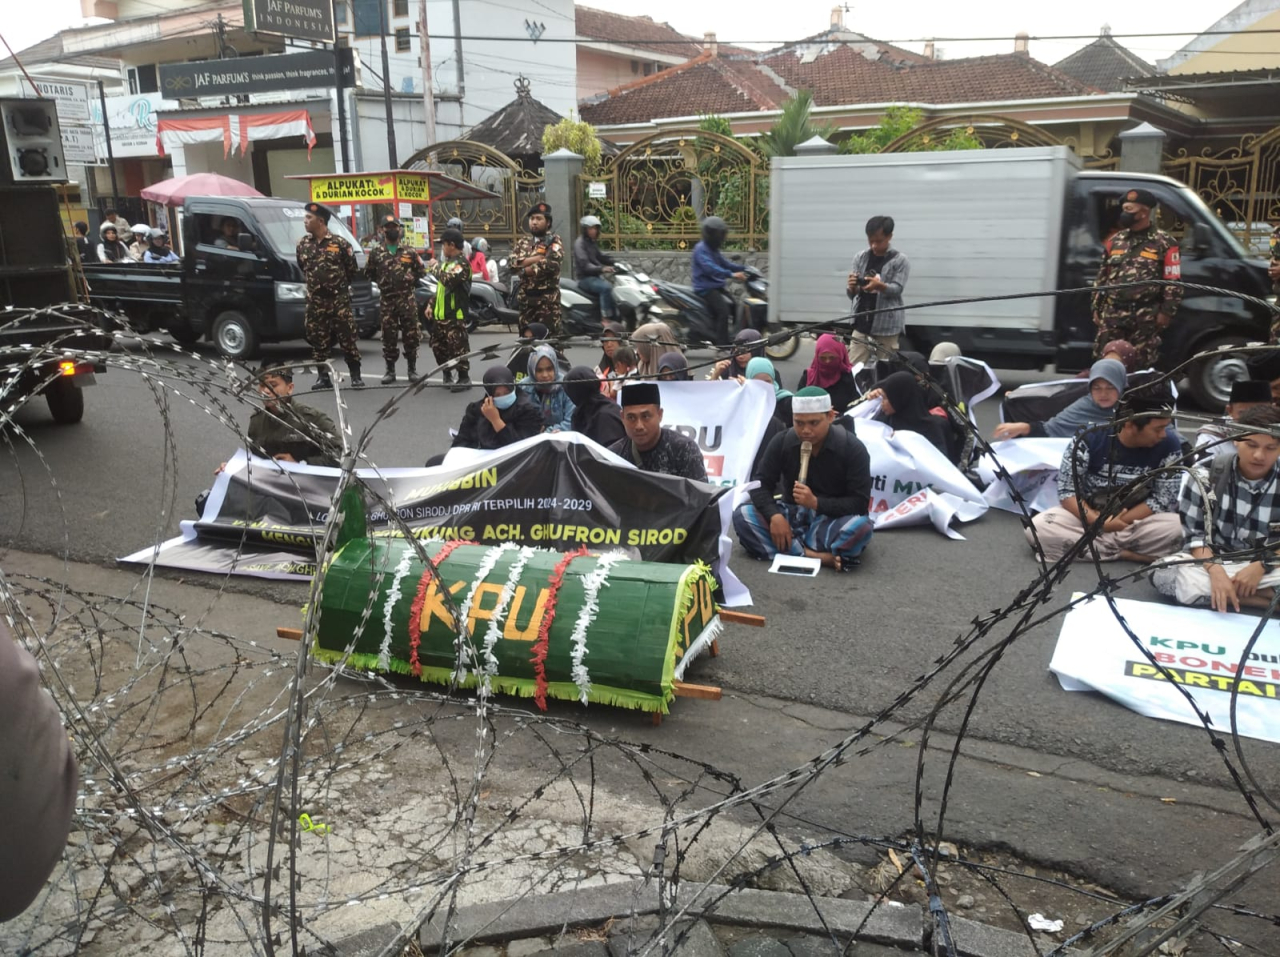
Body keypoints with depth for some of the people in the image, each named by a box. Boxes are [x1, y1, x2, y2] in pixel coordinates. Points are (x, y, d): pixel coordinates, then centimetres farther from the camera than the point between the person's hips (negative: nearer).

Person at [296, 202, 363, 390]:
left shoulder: (340, 243, -5)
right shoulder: (303, 244, 6)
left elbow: (354, 271, 3)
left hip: (339, 299, -3)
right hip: (315, 301, 4)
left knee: (347, 339, -3)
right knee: (318, 341, 4)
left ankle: (356, 376, 4)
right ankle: (323, 377, 13)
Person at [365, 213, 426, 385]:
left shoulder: (408, 251, 5)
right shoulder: (376, 251, 3)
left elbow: (421, 271, 11)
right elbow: (368, 272, 11)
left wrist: (410, 281, 2)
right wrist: (382, 282, 7)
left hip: (408, 299, 0)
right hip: (387, 300, 0)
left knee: (411, 334, 1)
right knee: (389, 336, 3)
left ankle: (412, 369, 11)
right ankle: (390, 370, 11)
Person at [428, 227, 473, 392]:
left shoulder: (461, 264, -13)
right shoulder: (447, 262, 18)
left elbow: (448, 281, -30)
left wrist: (436, 268, -15)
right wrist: (432, 304, 19)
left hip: (455, 315, -10)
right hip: (440, 313, 10)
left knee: (458, 347, -6)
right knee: (438, 345, 15)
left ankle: (464, 378, 1)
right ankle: (447, 374, 29)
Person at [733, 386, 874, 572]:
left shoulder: (852, 448, -13)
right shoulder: (782, 441, -5)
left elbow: (860, 503, -16)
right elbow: (760, 483, -6)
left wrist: (816, 503, -30)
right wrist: (774, 515, -27)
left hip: (831, 520, -3)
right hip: (792, 516, 4)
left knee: (861, 526, -36)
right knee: (742, 515, -24)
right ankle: (818, 556, -35)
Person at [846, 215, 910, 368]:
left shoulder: (900, 260, -2)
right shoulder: (860, 258, 7)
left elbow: (897, 289, -11)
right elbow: (851, 294, 6)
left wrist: (879, 285, -31)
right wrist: (852, 287, -19)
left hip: (886, 326, -3)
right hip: (862, 323, 3)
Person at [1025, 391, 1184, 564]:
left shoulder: (1169, 444, -14)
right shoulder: (1090, 437, -17)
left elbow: (1164, 500, -11)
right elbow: (1066, 490, -13)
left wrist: (1119, 523, -19)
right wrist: (1098, 521, -27)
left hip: (1138, 519, 0)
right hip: (1087, 514, 0)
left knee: (1176, 527, -32)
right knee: (1037, 527, -28)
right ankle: (1126, 553, -22)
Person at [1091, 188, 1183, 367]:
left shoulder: (1164, 243, -2)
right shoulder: (1116, 240, 12)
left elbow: (1173, 281, -4)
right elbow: (1102, 276, 16)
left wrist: (1166, 311, -10)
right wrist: (1097, 308, 12)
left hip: (1145, 316, -4)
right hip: (1112, 313, 4)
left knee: (1142, 365, 3)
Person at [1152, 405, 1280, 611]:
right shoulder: (1207, 473, -8)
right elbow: (1193, 533, -8)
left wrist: (1262, 567, -21)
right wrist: (1215, 570, -25)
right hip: (1210, 559, 2)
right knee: (1164, 574, -34)